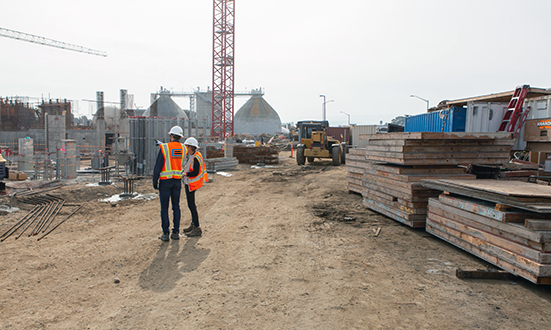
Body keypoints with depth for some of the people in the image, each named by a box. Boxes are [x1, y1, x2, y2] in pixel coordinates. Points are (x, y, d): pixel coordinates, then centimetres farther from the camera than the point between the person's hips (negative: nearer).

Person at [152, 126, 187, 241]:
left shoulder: (164, 148, -12)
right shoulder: (184, 149, 3)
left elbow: (158, 166, -12)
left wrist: (155, 181, -2)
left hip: (165, 181, -4)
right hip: (178, 180, 4)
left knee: (164, 208, 3)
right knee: (176, 207, 11)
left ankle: (165, 234, 6)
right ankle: (176, 232, 12)